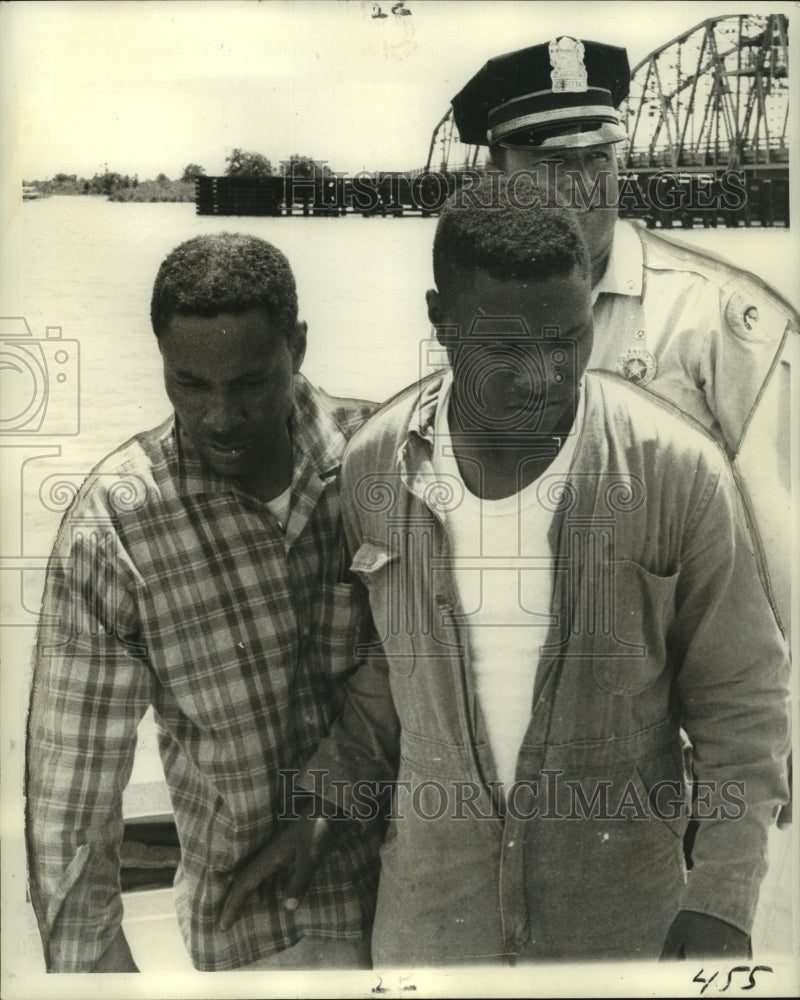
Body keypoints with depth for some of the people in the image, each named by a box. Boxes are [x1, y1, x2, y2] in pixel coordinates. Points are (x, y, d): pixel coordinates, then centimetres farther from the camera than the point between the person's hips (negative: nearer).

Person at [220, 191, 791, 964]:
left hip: (623, 913, -1)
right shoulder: (375, 463, -10)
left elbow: (740, 697, -9)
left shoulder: (681, 471, -18)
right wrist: (321, 807, -1)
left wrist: (720, 902, -14)